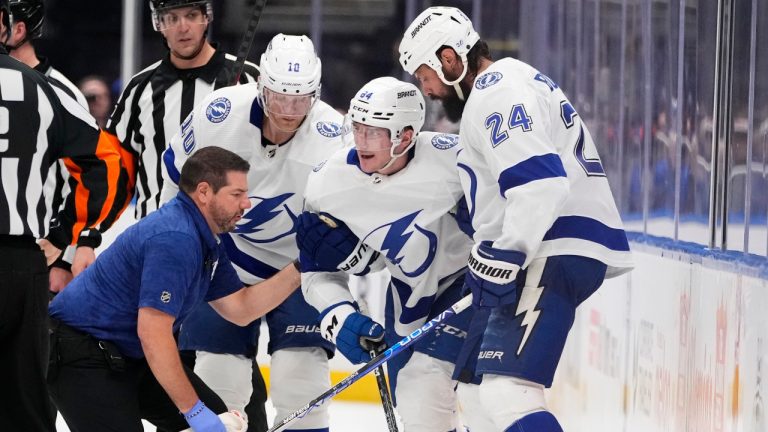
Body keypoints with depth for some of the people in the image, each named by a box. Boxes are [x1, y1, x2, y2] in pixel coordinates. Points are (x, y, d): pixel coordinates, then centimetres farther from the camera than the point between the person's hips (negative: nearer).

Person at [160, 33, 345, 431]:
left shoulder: (332, 138, -25)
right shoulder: (219, 113, -19)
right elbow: (177, 173, 1)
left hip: (299, 264, -1)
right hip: (225, 259, 2)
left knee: (301, 373, -12)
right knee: (216, 376, 0)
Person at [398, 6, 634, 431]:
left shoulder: (495, 91, -11)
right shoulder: (504, 86, 24)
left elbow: (539, 181, -24)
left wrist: (502, 260, -25)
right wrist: (488, 261, 27)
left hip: (554, 252, -12)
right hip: (539, 250, 12)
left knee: (505, 391, -25)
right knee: (476, 390, 17)